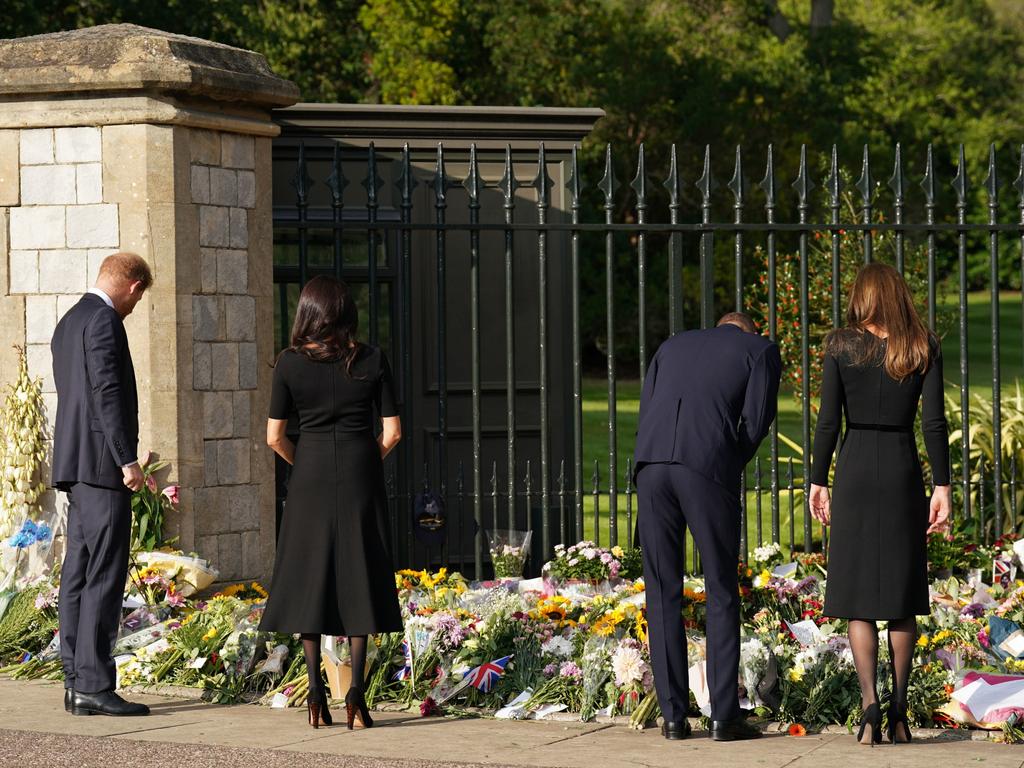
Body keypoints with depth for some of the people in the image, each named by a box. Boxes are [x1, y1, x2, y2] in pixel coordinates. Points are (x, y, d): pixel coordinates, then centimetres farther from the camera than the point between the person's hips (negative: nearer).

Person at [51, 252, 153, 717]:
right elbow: (108, 393, -19)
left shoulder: (69, 322, 19)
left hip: (75, 468, 10)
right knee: (104, 578, -10)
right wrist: (127, 460, -20)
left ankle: (76, 681, 10)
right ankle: (93, 687, -12)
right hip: (102, 467, -10)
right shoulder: (103, 321, -11)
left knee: (78, 575, 9)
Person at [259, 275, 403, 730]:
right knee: (358, 579, 5)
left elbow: (274, 437, -2)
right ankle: (355, 692, -2)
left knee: (309, 579, 8)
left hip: (310, 479, 0)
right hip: (361, 480, 0)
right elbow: (392, 432, -2)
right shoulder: (372, 361, -2)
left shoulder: (291, 362, -3)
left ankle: (315, 690, 5)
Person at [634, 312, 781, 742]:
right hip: (710, 470, -3)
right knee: (721, 594, 7)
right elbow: (756, 420, 5)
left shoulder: (672, 347, 32)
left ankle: (673, 715, 9)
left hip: (651, 465, 3)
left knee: (663, 592, 11)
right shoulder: (763, 351, 18)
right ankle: (724, 716, 4)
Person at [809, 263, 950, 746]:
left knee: (858, 595, 2)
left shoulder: (841, 345, -1)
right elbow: (934, 422, -4)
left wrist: (818, 481, 4)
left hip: (855, 472, -1)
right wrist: (942, 486, -2)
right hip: (904, 472, 1)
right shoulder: (925, 348, 2)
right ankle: (899, 710, 9)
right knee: (902, 595, 10)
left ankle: (869, 701, -14)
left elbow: (828, 421, -3)